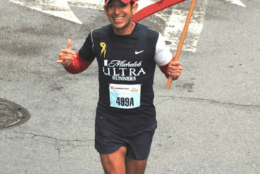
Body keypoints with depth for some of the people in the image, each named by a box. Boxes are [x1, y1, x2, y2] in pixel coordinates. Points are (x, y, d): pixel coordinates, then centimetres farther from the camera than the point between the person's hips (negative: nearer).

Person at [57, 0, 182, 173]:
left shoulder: (152, 39, -10)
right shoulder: (97, 37, -4)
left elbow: (168, 67, 3)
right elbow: (80, 64, 11)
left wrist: (174, 71, -20)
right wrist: (68, 62, -12)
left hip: (141, 124, 0)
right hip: (108, 123, 0)